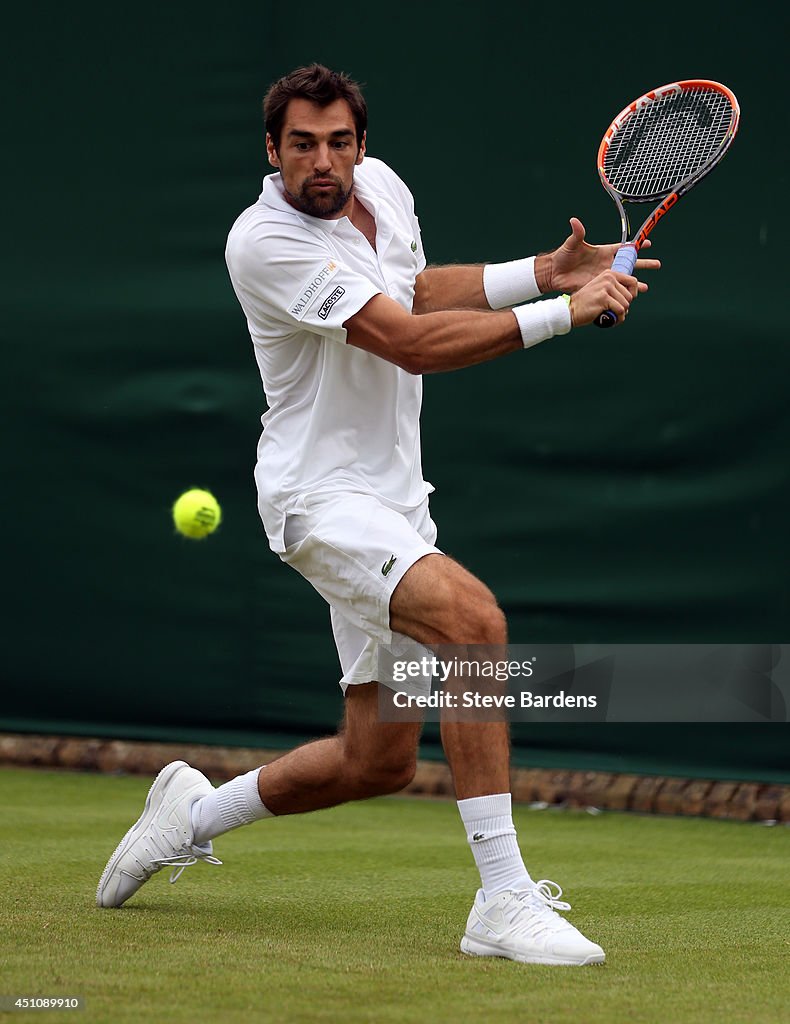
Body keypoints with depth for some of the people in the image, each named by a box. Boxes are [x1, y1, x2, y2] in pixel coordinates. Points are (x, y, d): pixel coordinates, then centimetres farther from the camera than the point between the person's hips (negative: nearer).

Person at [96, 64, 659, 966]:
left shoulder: (381, 186, 5)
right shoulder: (266, 241, -20)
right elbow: (414, 343, -24)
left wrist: (543, 270, 9)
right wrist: (565, 313, -22)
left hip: (392, 500, 8)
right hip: (319, 494, -8)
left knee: (376, 761, 10)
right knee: (472, 617, -34)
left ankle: (193, 814, 36)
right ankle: (503, 906, -32)